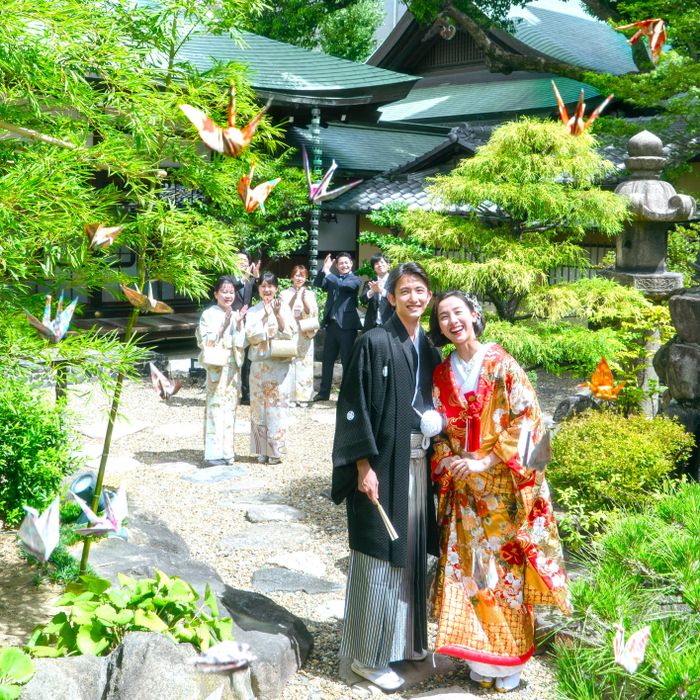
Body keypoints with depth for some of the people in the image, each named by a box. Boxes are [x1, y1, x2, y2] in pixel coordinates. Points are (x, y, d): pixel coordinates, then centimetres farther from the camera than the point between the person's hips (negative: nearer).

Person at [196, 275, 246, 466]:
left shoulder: (236, 315, 11)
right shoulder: (209, 314, -3)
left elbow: (241, 343, 6)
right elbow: (205, 341, -10)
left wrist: (238, 324, -8)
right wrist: (223, 326, -16)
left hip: (233, 366, 5)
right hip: (216, 366, -5)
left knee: (230, 406, 7)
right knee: (215, 406, -7)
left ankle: (226, 449, 15)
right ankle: (214, 452, -5)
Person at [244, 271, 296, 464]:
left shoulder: (284, 308, 5)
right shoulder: (252, 311, 6)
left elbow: (289, 334, -4)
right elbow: (252, 336, -6)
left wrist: (278, 314, -16)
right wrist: (265, 316, -13)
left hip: (280, 364, -1)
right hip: (259, 365, 1)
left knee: (278, 406, -2)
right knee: (259, 406, 2)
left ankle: (276, 450, 4)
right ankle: (262, 450, 9)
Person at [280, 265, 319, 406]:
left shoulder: (310, 294, 12)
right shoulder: (285, 294, 7)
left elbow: (312, 314, 3)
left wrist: (306, 303, -14)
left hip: (305, 335, 2)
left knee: (304, 363, -1)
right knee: (289, 363, -7)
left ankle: (302, 395, 3)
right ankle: (289, 396, -4)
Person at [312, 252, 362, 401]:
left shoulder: (354, 279, 2)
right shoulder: (332, 279, 16)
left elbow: (344, 285, -18)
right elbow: (317, 283, 1)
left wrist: (327, 273, -21)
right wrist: (323, 269, -12)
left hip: (346, 325, -5)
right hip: (331, 324, 5)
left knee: (347, 360, -1)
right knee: (327, 359, 9)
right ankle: (324, 392, 17)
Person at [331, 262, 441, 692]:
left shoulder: (429, 348, 10)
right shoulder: (374, 343, -10)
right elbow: (355, 408, -13)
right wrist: (364, 467, -18)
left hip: (418, 462, 6)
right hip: (383, 463, -6)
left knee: (411, 551, 15)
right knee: (379, 556, 1)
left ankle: (405, 638, 31)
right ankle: (369, 655, 13)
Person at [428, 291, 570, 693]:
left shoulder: (502, 364, -7)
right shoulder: (443, 373, 7)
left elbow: (526, 418, -12)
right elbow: (440, 428, 11)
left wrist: (485, 461, -16)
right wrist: (446, 460, -8)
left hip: (503, 484, -4)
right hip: (463, 488, 4)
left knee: (505, 567, 2)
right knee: (469, 566, 6)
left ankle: (508, 663, 15)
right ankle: (480, 657, 18)